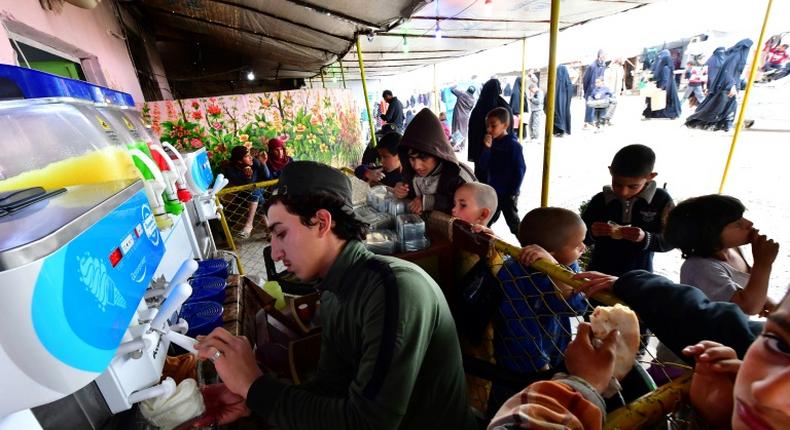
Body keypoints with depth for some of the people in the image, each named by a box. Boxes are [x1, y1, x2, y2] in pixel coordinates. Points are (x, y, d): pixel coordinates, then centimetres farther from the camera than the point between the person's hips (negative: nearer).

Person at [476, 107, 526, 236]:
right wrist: (486, 148, -17)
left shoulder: (513, 144, -14)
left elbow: (520, 170, -14)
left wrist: (513, 192, -14)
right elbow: (482, 166, -3)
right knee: (487, 222, 17)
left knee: (513, 222, 9)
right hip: (492, 192, 6)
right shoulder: (491, 143, 1)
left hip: (508, 194, -5)